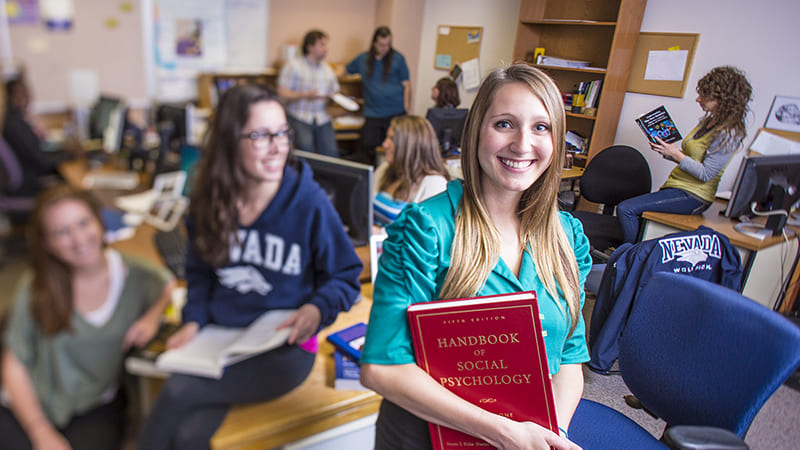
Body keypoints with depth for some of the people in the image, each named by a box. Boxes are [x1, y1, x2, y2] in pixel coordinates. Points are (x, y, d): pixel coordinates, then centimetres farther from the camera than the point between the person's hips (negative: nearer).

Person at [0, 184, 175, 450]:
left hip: (96, 407, 1)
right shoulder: (36, 288, -6)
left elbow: (169, 286, 15)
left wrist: (153, 317, -7)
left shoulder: (133, 273, -4)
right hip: (35, 405, 0)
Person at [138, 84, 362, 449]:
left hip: (284, 348, -3)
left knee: (177, 392, -24)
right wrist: (194, 320, -2)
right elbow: (200, 272, 14)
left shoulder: (309, 202, -11)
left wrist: (318, 309, -21)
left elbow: (346, 277, -2)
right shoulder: (208, 201, 2)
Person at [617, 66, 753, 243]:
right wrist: (666, 151, 2)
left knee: (626, 209, -21)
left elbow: (706, 174, -18)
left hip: (692, 196, -10)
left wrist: (676, 154, -18)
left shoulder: (728, 134, -16)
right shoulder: (708, 121, 12)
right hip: (676, 186, 10)